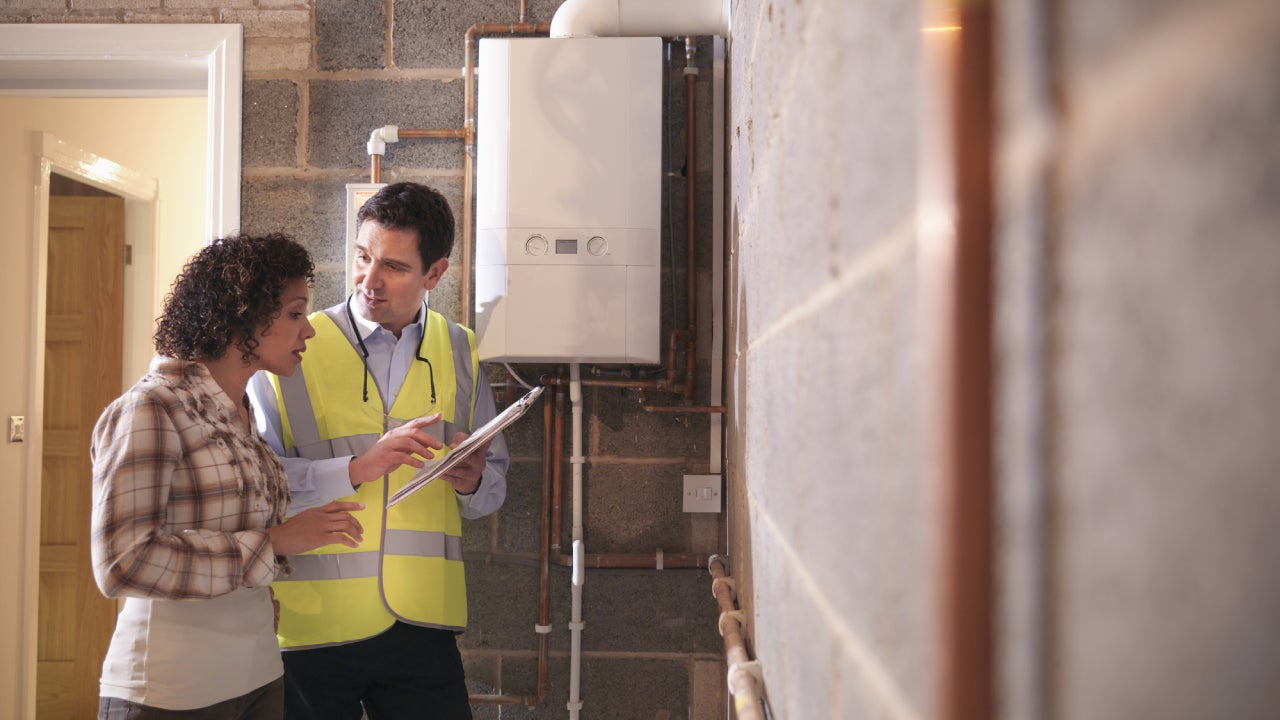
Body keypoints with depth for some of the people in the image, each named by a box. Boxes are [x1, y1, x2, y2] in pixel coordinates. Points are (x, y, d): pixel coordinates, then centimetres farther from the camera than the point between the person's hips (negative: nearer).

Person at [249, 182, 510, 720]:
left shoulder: (459, 352, 8)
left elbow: (495, 486, 13)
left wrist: (472, 482, -9)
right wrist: (358, 468, -22)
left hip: (422, 626, 3)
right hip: (312, 624, -2)